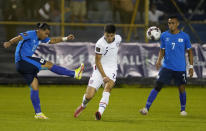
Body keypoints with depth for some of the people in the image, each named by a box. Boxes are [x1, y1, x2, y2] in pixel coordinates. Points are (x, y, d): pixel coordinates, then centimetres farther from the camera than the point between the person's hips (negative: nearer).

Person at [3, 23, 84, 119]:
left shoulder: (40, 38, 17)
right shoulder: (30, 34, -11)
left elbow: (52, 41, 29)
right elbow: (19, 37, -28)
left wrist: (65, 38, 25)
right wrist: (10, 42, -47)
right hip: (23, 60, -10)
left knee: (35, 87, 8)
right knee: (49, 65, -10)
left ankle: (38, 113, 11)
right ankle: (75, 74, -5)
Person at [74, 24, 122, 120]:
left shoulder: (118, 39, -1)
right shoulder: (100, 44, -17)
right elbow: (97, 61, -13)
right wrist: (104, 76, -21)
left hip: (111, 70, 3)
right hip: (100, 69, -3)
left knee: (108, 87, -29)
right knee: (89, 96, -7)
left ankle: (100, 112, -39)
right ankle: (83, 105, 30)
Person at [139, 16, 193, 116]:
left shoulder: (184, 36, -2)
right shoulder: (164, 35, 3)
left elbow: (189, 51, 7)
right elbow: (162, 50, 12)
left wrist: (191, 66, 3)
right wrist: (159, 60, -6)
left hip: (180, 68, -1)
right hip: (167, 66, 1)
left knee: (181, 88, 2)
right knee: (157, 86, -9)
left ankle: (183, 110, 25)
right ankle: (146, 108, -11)